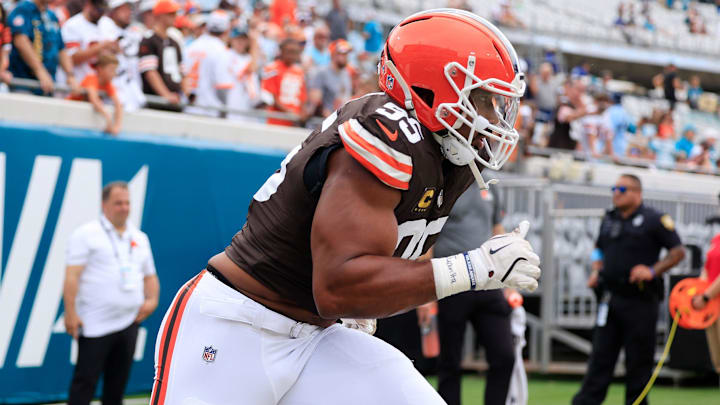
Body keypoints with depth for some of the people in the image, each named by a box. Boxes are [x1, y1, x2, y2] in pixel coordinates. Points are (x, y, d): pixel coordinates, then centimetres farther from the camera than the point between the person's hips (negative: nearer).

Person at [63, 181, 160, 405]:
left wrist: (151, 299, 3)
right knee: (85, 381, -7)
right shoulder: (86, 235, -3)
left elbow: (150, 276, 23)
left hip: (129, 323, 6)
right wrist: (70, 313, -16)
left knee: (117, 384, 9)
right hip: (95, 325, -6)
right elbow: (72, 276, -8)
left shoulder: (140, 238, 16)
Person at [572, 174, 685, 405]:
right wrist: (596, 271, 9)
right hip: (610, 297, 5)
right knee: (601, 352, 2)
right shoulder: (609, 220, 13)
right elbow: (599, 249, 27)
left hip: (640, 300, -5)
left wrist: (653, 271, -16)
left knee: (639, 357, 2)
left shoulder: (654, 220, -4)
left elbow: (678, 252, -5)